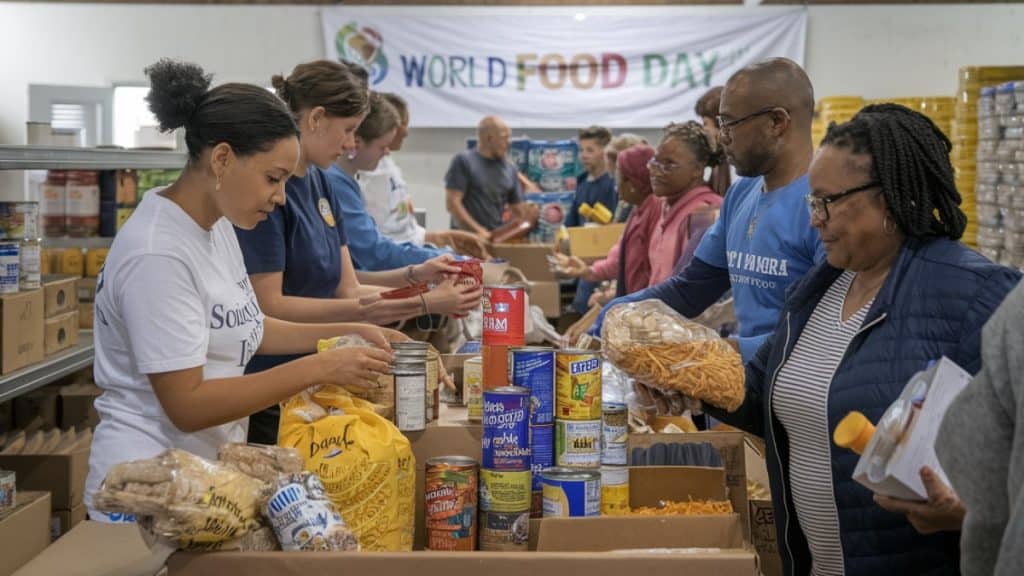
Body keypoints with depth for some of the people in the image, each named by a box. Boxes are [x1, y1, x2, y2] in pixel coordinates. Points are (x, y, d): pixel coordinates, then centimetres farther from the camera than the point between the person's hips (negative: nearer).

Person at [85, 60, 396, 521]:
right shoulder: (157, 254, -23)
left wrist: (343, 334, 5)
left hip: (205, 473, 9)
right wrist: (319, 369, -24)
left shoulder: (216, 225, 4)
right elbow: (187, 405, -24)